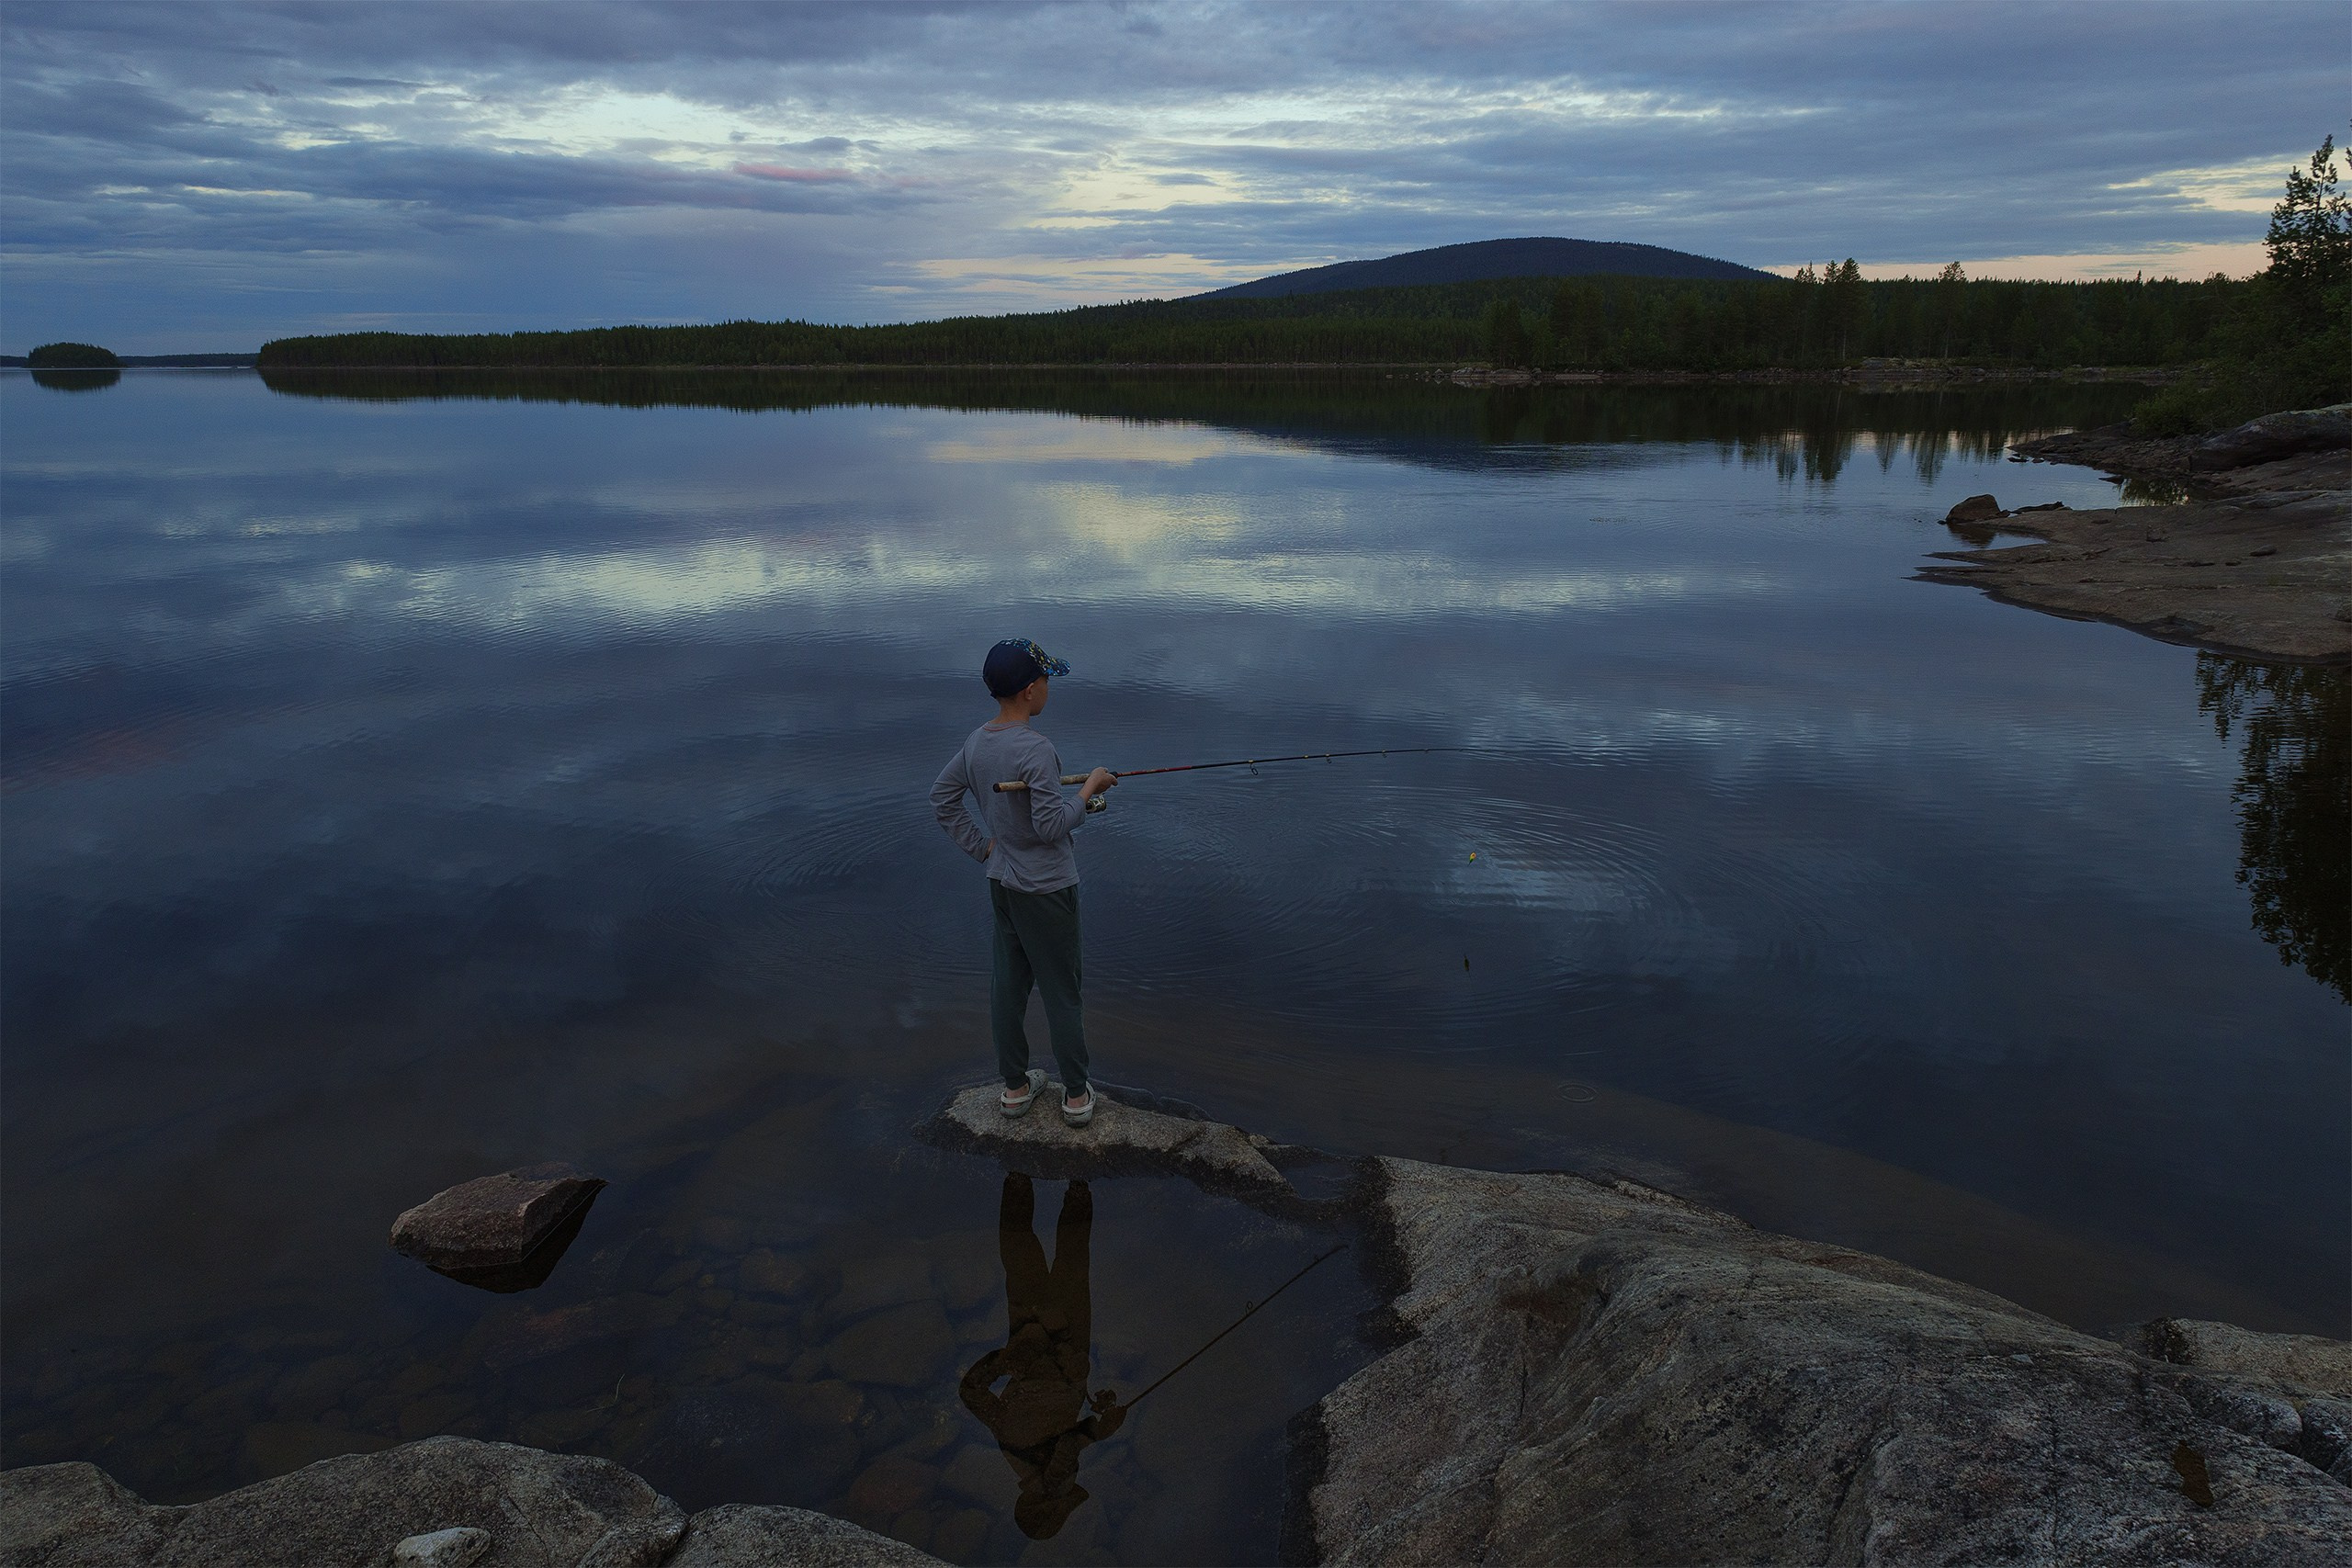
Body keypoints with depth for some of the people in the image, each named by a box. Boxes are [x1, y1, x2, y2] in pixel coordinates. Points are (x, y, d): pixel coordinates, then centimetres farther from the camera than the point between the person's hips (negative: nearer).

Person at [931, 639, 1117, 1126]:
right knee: (1061, 991, 6)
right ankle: (1077, 1094, 18)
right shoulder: (1036, 751, -25)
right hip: (1045, 889, -7)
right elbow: (1051, 825, -24)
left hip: (1002, 882, 7)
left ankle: (1016, 1086, 29)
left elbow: (942, 798, 11)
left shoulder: (975, 742, 1)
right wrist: (1089, 789, -11)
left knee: (1008, 984, 15)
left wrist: (982, 847, 12)